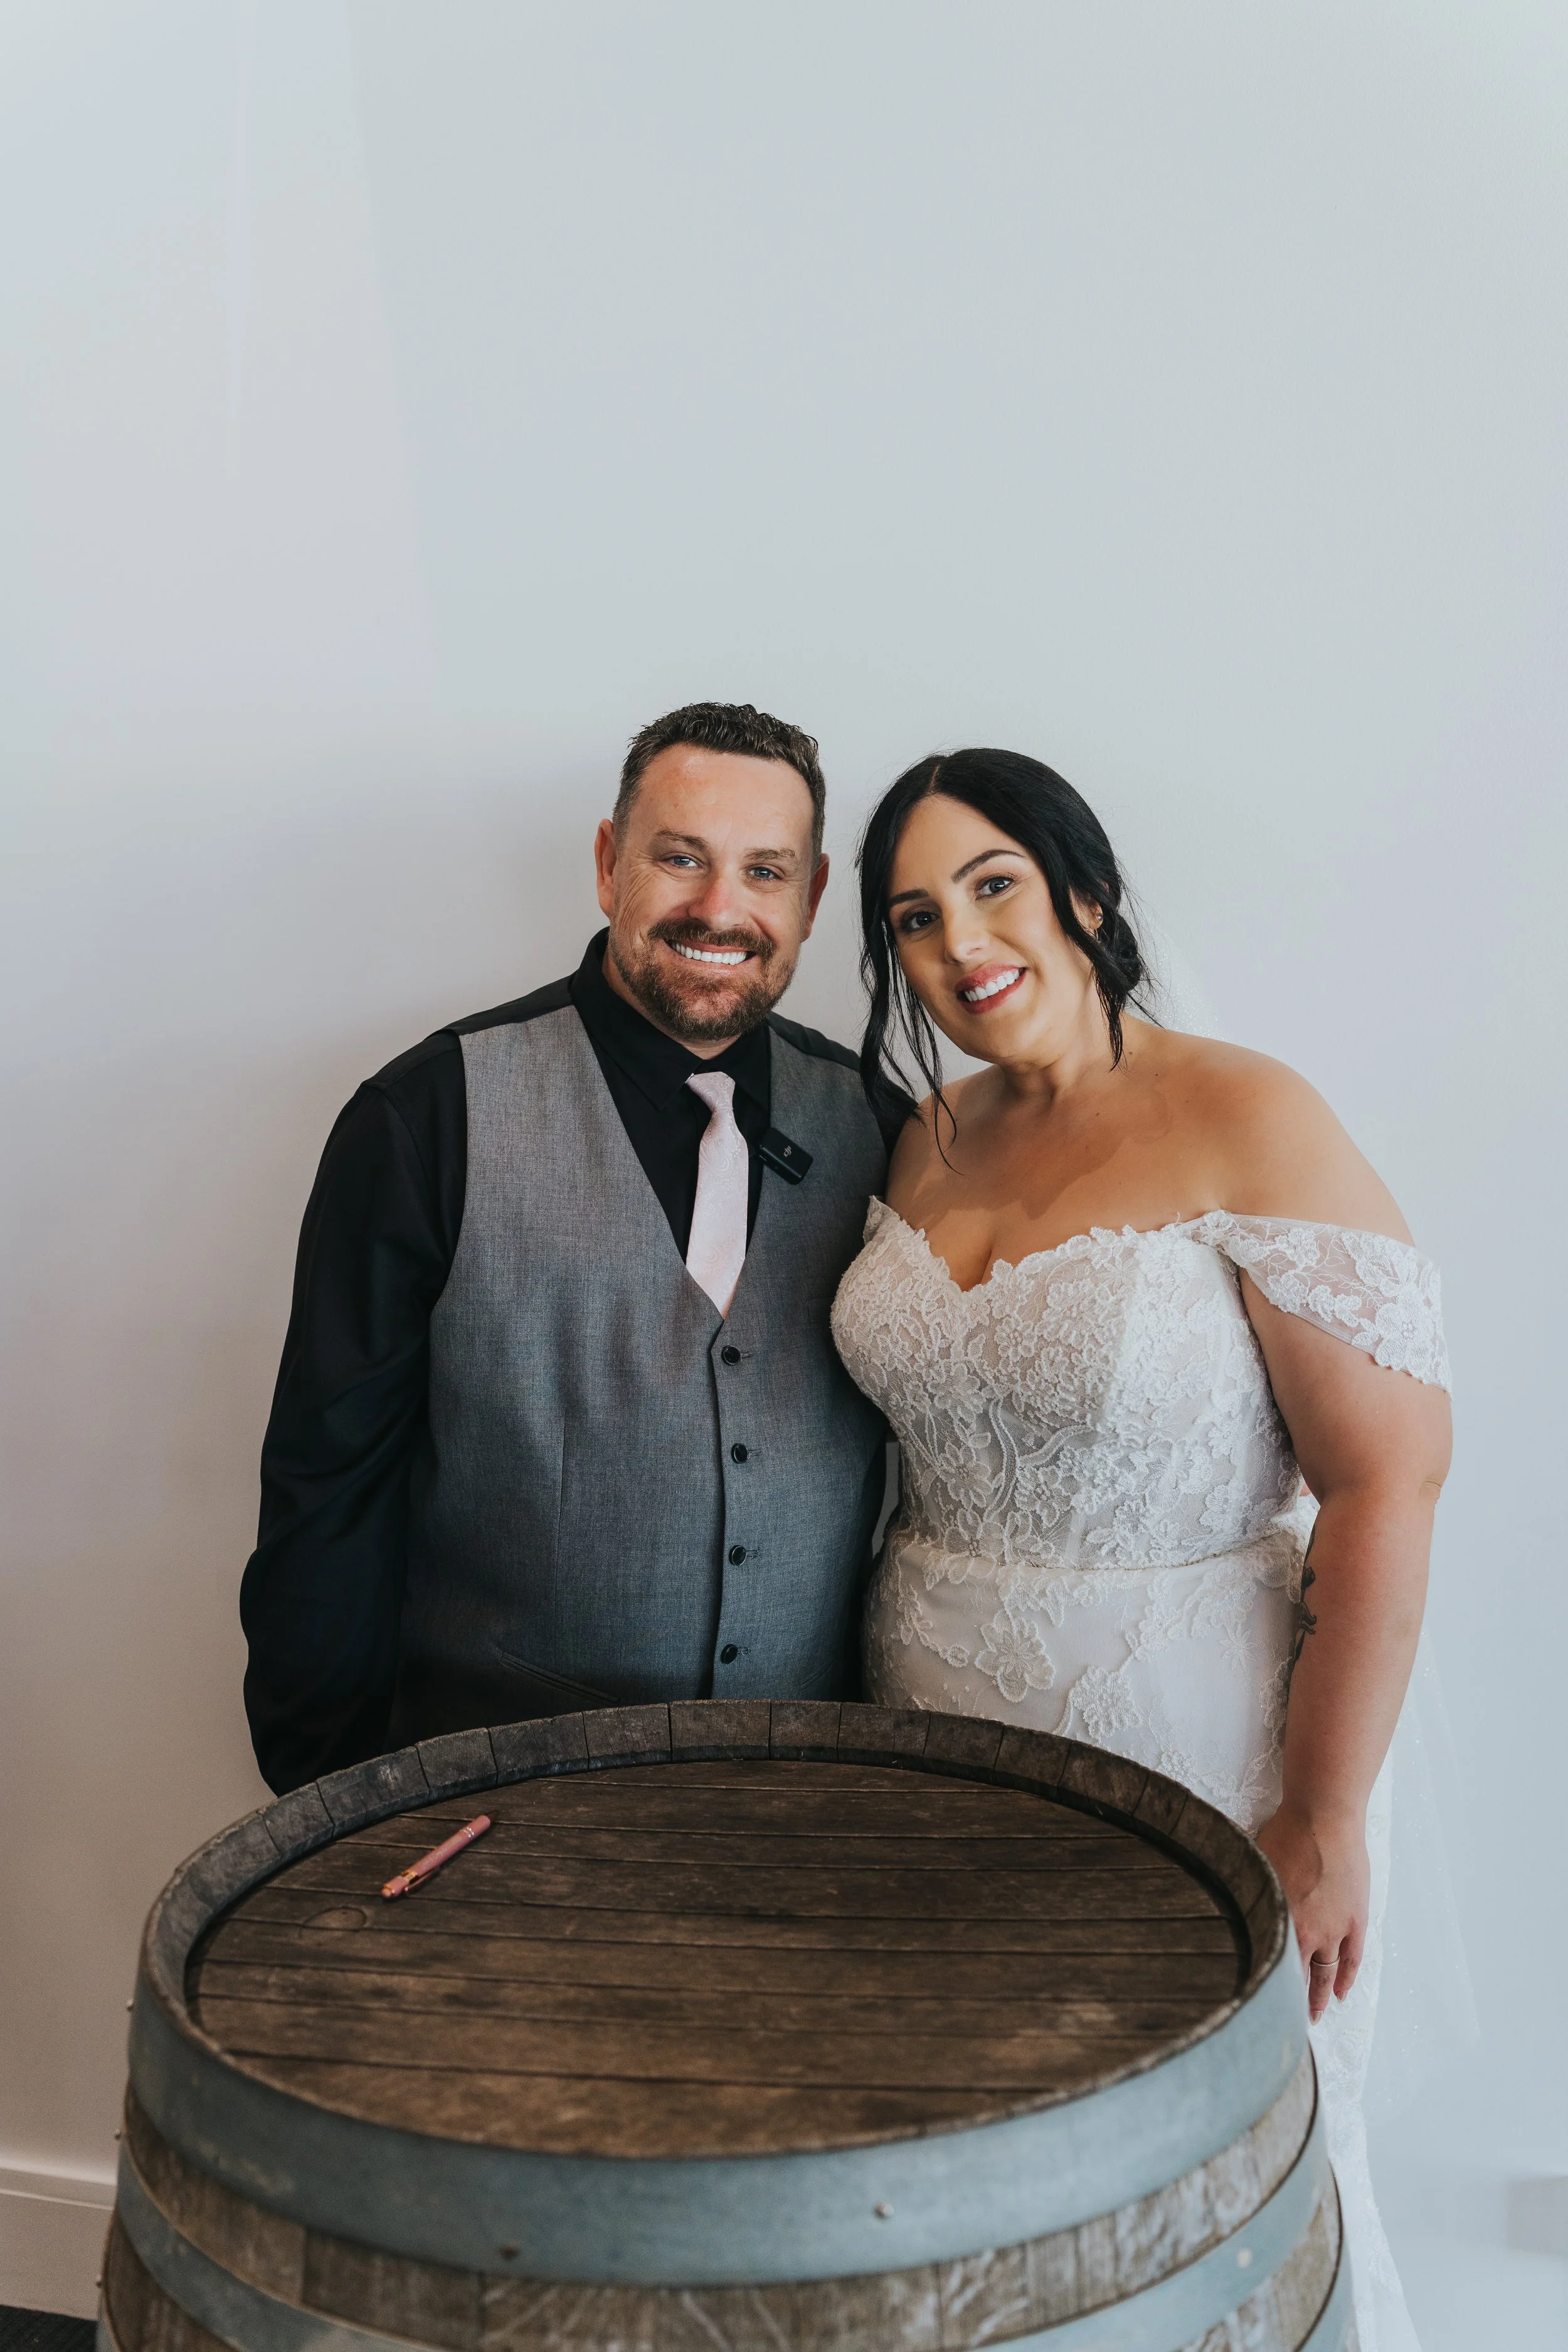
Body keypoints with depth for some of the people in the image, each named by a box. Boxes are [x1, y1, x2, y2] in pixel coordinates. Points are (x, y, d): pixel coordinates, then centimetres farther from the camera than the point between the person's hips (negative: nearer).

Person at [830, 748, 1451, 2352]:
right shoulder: (932, 1144, 6)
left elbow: (1388, 1478, -17)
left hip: (1196, 1738, -5)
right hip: (947, 1736, 6)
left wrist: (1326, 1818, -17)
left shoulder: (1243, 1122, -14)